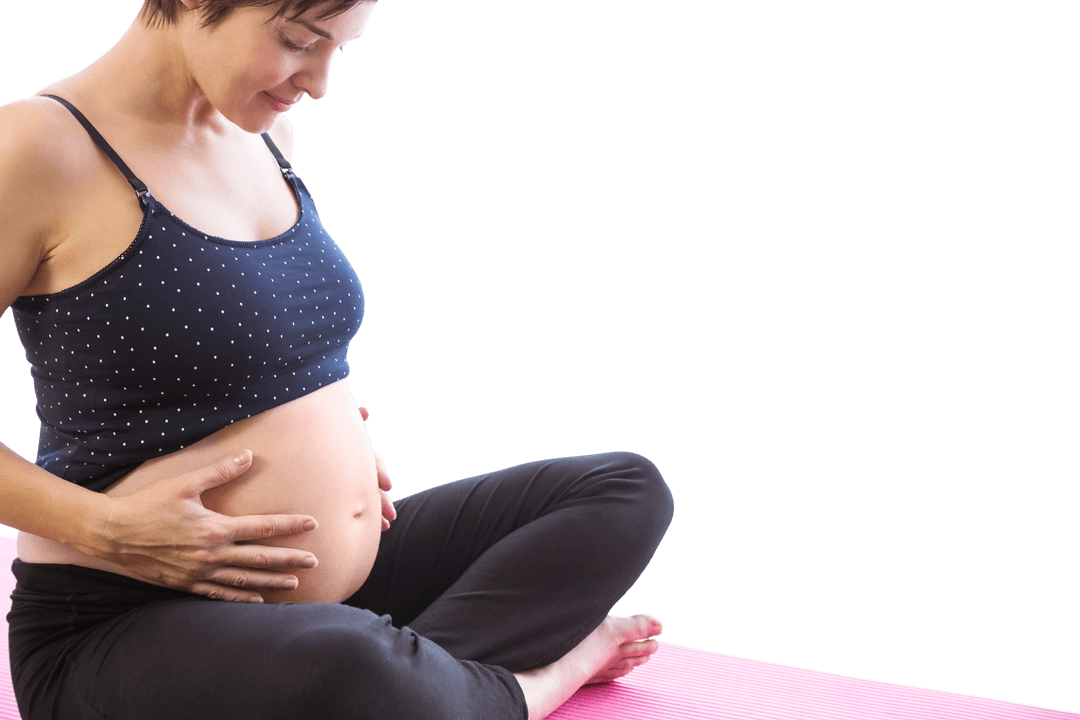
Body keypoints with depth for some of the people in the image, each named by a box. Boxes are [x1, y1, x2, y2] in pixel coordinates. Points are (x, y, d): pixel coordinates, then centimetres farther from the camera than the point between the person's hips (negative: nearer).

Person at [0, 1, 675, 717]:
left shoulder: (266, 135, 9)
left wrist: (326, 435, 9)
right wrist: (107, 528, -21)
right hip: (131, 626, -8)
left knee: (628, 491, 7)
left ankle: (420, 661, -14)